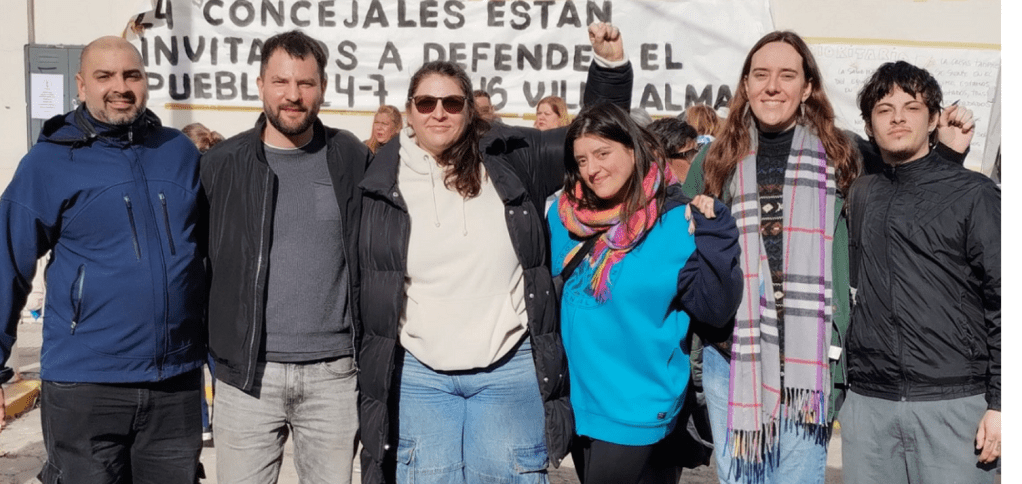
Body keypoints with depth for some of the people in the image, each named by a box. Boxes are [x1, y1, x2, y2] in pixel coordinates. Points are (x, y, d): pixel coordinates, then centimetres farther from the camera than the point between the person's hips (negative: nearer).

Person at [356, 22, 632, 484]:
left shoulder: (510, 160, 0)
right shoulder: (383, 182, 1)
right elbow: (360, 286, 9)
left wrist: (610, 64, -5)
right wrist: (366, 371, 8)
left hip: (511, 369, 0)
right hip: (417, 374, 1)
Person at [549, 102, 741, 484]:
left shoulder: (676, 222, -13)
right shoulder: (564, 216, 0)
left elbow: (715, 309, -16)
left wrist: (714, 234, -24)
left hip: (635, 406, -5)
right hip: (575, 397, 5)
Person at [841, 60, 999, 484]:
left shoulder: (974, 194, 1)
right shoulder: (861, 195, 14)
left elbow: (1004, 302, -2)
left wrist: (999, 402, -8)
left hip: (953, 401, -3)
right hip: (867, 401, 4)